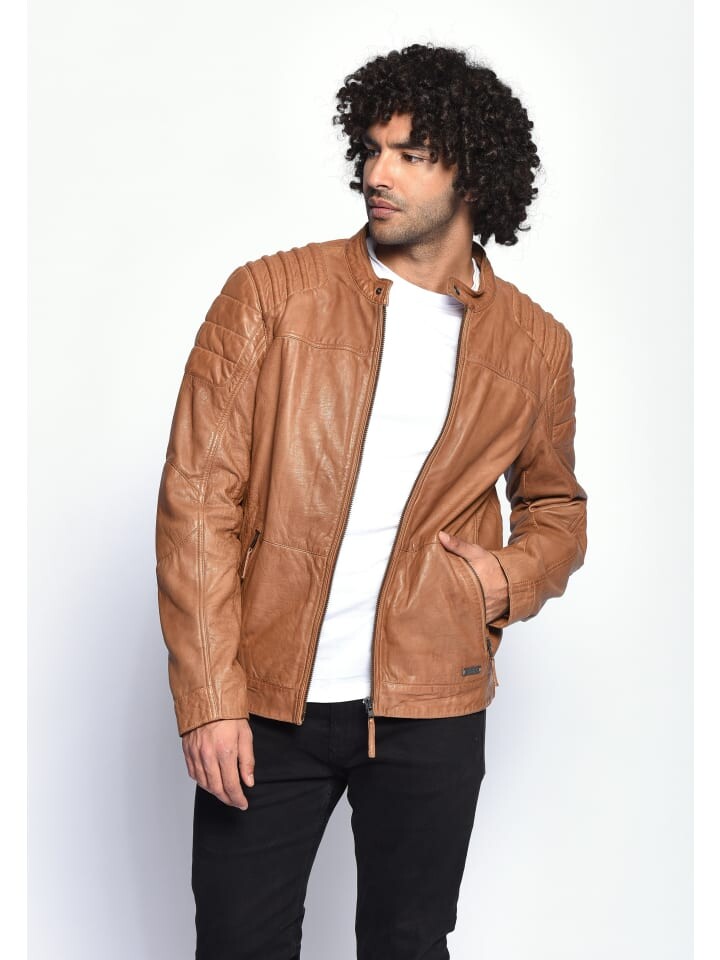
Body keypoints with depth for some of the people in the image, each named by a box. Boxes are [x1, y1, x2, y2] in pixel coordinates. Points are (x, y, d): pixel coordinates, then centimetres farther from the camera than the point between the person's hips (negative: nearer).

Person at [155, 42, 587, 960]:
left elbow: (556, 505, 21)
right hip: (266, 698, -1)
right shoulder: (270, 293, -2)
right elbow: (197, 496, -6)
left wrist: (514, 576, -2)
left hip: (429, 709, 2)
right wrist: (208, 699, -11)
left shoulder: (534, 345, 5)